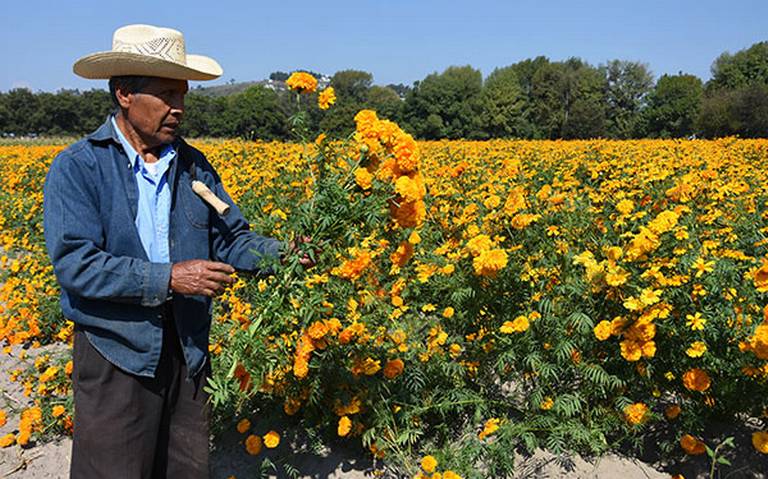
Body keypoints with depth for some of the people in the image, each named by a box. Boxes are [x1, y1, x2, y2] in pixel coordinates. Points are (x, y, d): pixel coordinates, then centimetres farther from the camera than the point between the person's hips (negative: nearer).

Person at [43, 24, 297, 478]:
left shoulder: (194, 165, 6)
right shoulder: (76, 168, -10)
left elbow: (229, 238, 7)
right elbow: (74, 263, -19)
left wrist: (280, 253, -12)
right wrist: (168, 279, -25)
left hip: (187, 351, 5)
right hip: (117, 355, -4)